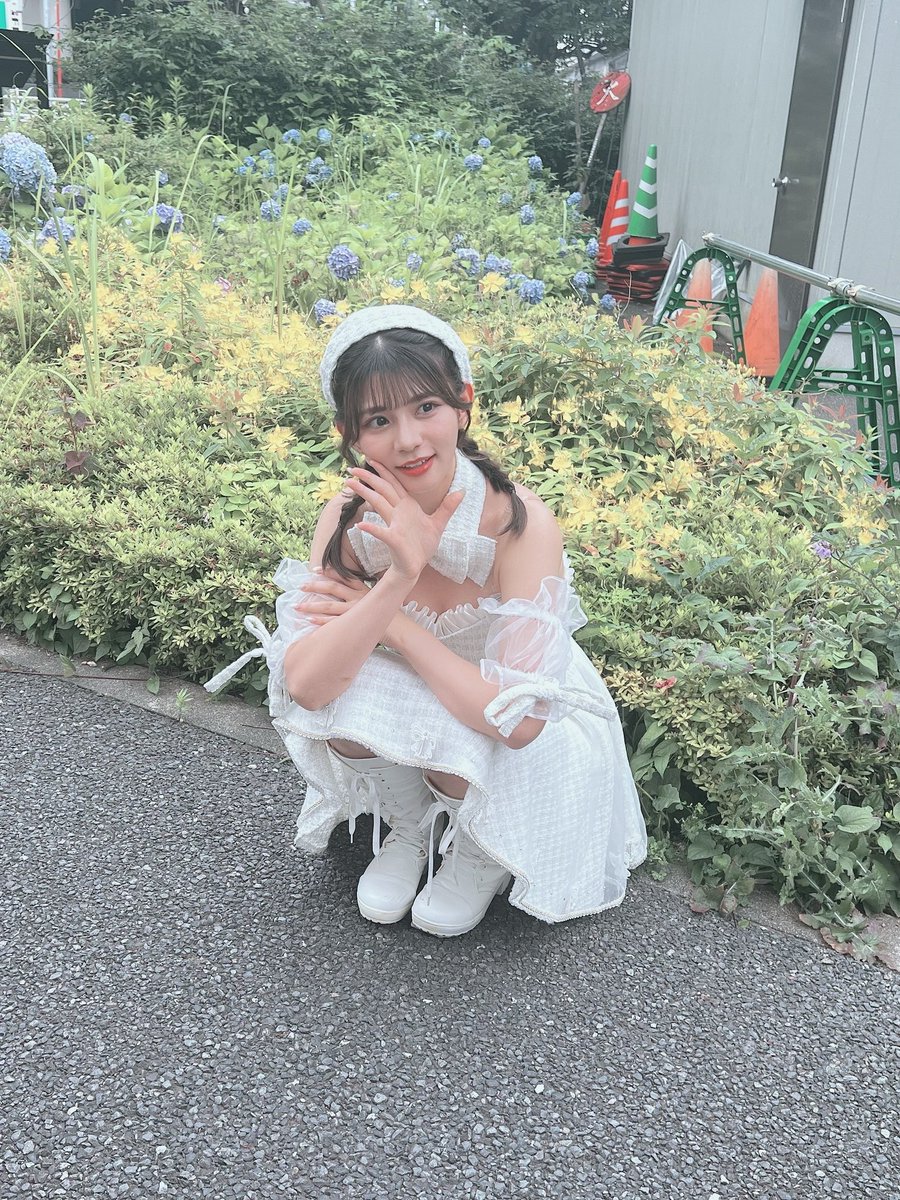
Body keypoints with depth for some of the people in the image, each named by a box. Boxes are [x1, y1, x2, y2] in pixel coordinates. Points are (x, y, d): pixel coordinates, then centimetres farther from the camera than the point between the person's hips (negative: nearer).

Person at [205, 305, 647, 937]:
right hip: (408, 709, 3)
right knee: (343, 700, -26)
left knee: (456, 742, -33)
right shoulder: (350, 517, -18)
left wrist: (390, 625, -29)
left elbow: (518, 719, -35)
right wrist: (400, 578, -39)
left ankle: (483, 848, 5)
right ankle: (411, 826, 7)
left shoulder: (519, 521, -30)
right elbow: (304, 685, -28)